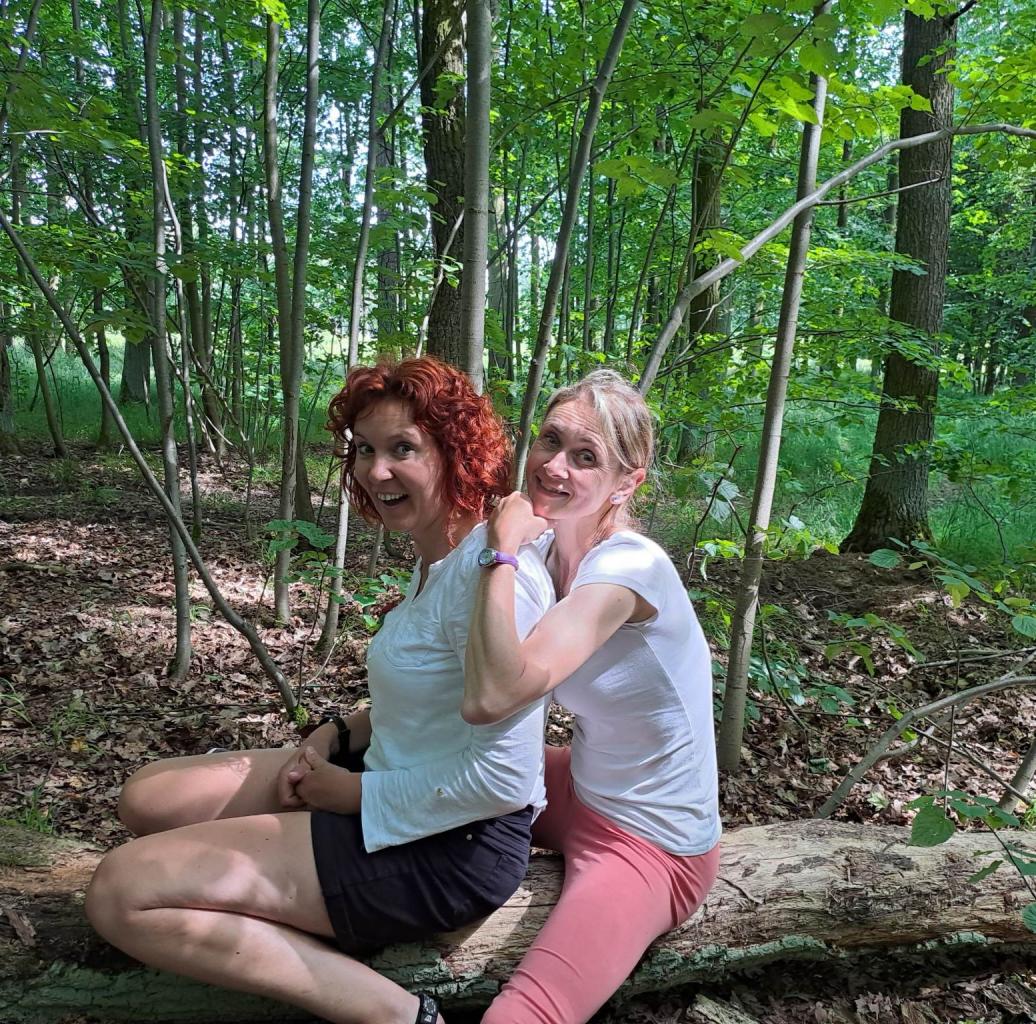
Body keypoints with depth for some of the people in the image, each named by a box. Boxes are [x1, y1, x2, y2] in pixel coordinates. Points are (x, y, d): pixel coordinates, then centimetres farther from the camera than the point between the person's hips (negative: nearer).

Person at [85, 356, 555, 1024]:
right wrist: (342, 734, 0)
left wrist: (354, 791, -14)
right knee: (148, 799, 11)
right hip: (397, 787, 10)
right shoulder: (440, 555, 6)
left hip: (451, 844, -10)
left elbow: (504, 778, -25)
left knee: (123, 894, -13)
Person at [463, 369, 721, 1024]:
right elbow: (477, 691, 5)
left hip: (650, 846, -7)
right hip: (583, 793, 8)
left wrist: (503, 547, -31)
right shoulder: (547, 548, -4)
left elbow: (493, 696, -39)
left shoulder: (630, 566, -28)